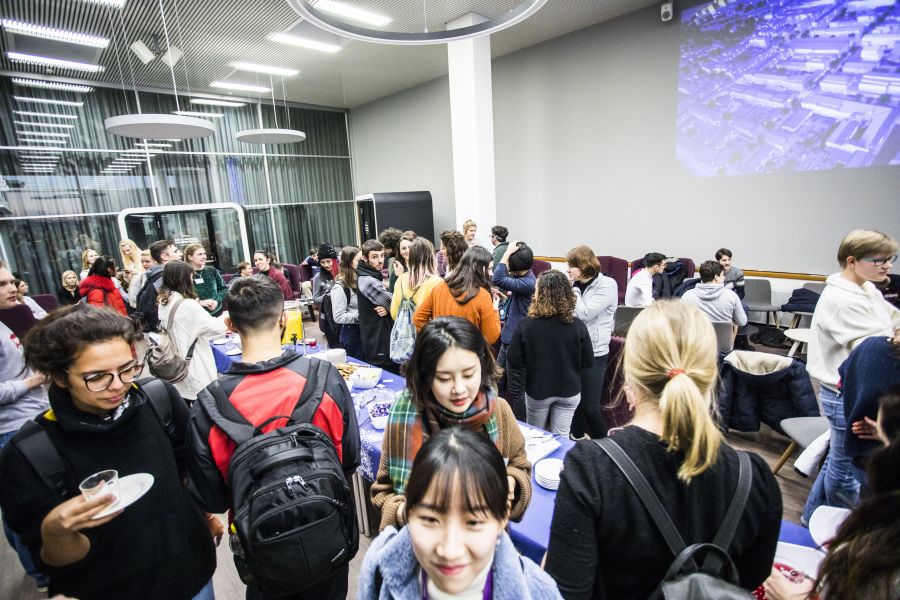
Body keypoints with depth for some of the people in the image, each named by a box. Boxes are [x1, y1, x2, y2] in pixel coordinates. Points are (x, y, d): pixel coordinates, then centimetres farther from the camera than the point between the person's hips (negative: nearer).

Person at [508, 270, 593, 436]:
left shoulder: (526, 325, -18)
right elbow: (588, 362, -5)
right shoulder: (577, 325, -15)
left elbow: (516, 364, -12)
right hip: (569, 392, 1)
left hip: (537, 392, 0)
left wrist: (516, 396, -2)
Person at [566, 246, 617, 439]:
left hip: (594, 353, -5)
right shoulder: (577, 284, 6)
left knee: (590, 407, -1)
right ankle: (578, 439, 36)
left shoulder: (607, 285, -10)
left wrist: (574, 289, -11)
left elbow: (584, 314, -19)